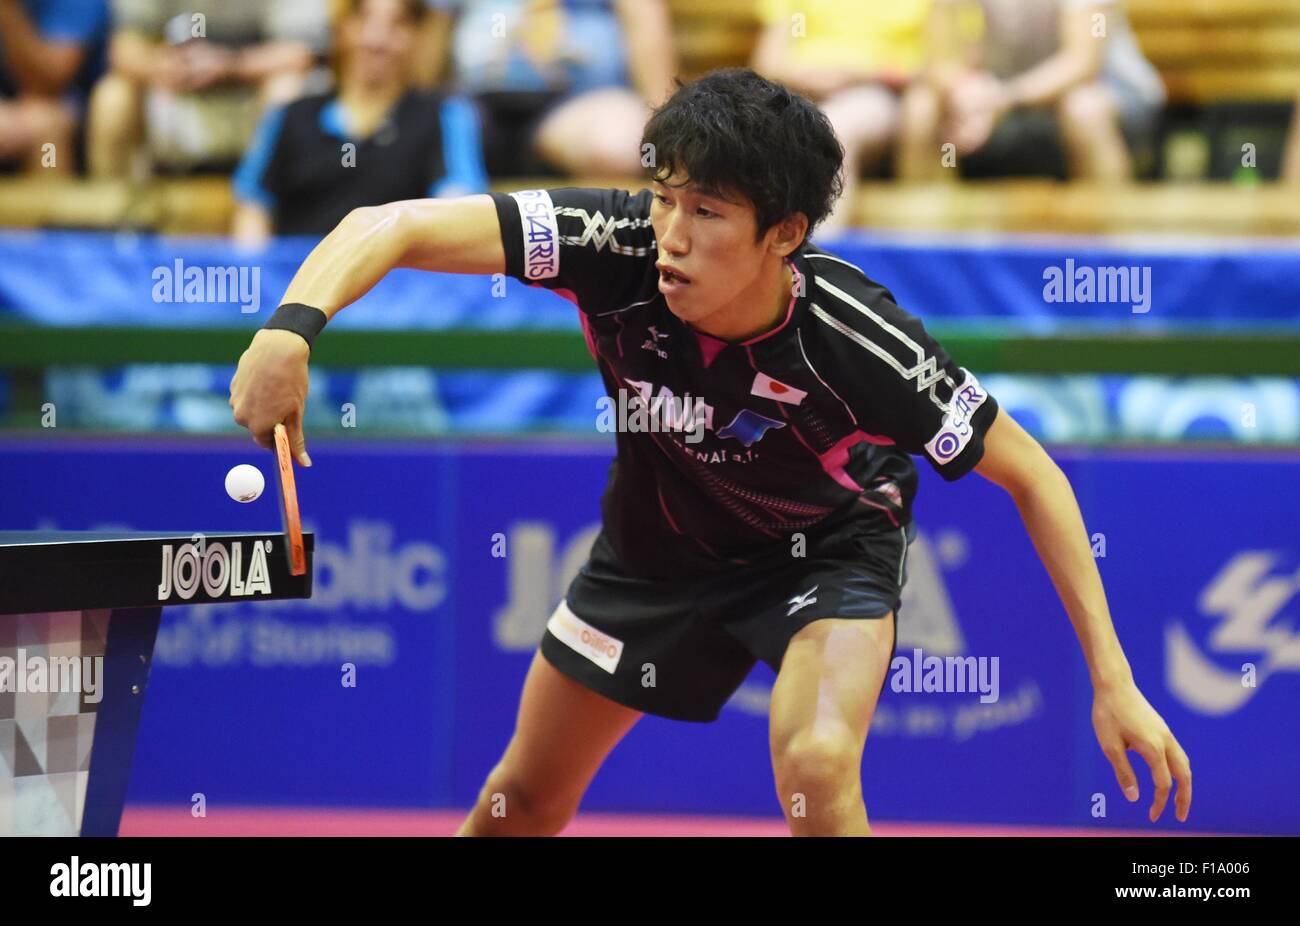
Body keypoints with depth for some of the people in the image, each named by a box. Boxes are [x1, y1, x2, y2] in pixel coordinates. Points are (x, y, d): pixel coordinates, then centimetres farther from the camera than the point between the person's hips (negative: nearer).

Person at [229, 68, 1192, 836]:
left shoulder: (853, 339, -37)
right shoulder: (618, 247, -33)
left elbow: (1030, 474, -25)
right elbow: (393, 227, -35)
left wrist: (1113, 682, -28)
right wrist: (292, 327, -55)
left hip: (827, 546, -3)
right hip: (661, 535, 3)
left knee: (817, 767, -32)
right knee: (525, 796, 14)